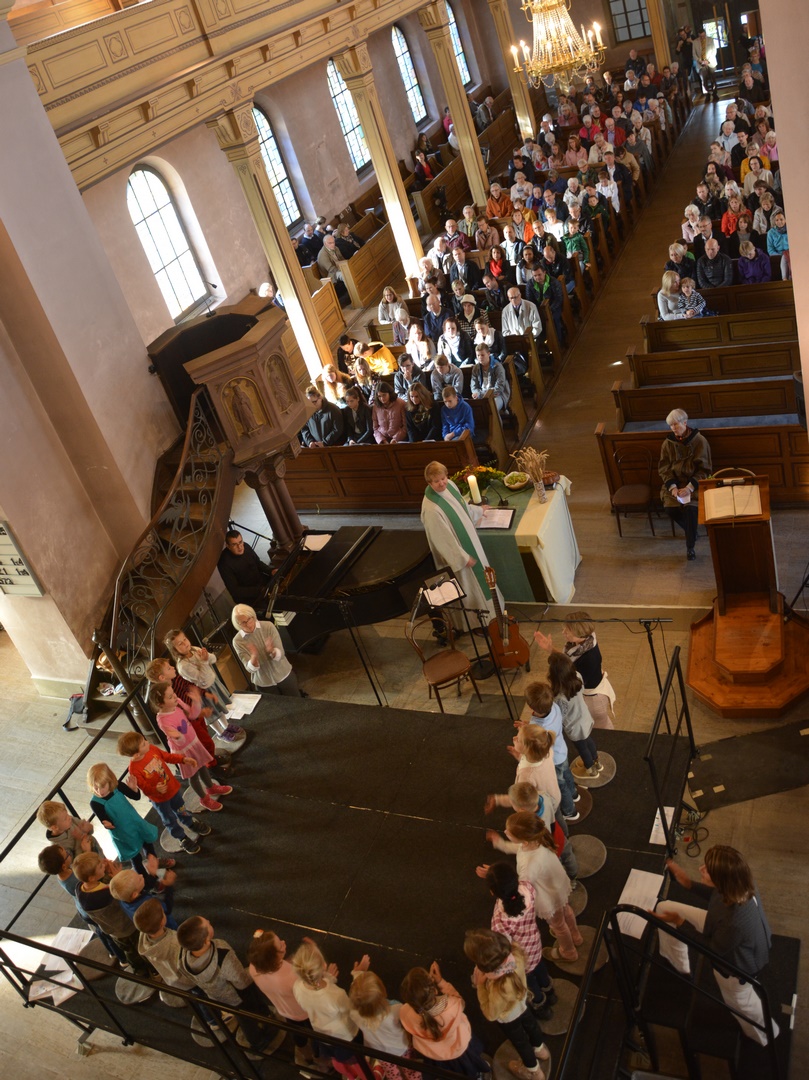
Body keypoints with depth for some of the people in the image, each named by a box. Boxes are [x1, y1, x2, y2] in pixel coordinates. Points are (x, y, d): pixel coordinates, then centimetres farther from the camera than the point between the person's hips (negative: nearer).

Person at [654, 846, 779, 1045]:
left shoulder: (734, 922, -47)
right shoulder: (739, 883, -28)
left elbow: (714, 949, -26)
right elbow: (718, 896, -2)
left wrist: (680, 924, -21)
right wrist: (689, 884, -10)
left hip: (735, 964, -6)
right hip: (720, 929, 7)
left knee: (739, 1001, 26)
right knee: (664, 908, 10)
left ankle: (764, 1035, 61)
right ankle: (679, 967, 38)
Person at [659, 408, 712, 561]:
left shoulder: (699, 441, -8)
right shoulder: (668, 443, 1)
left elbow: (704, 469, -9)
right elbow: (664, 468, 1)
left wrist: (690, 487, -21)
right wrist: (672, 486, -16)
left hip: (695, 482, -3)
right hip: (675, 481, 3)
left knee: (690, 507, -29)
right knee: (671, 508, -22)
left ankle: (690, 547, -12)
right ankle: (689, 530, 13)